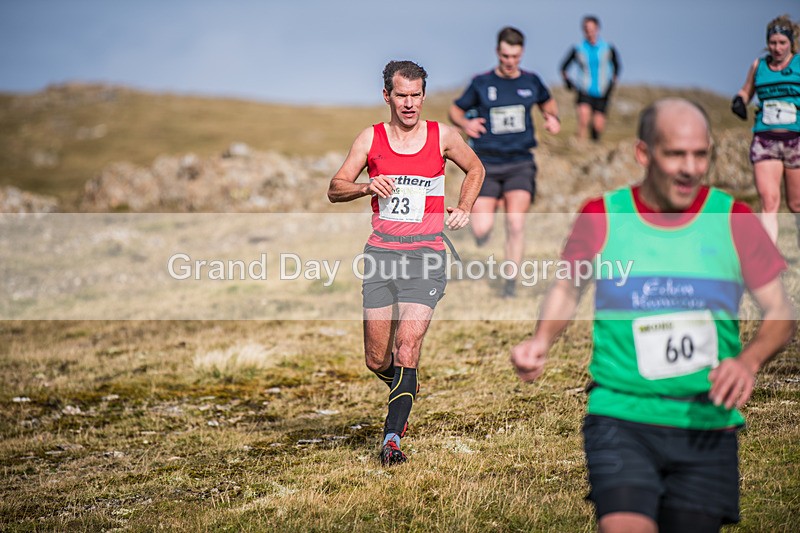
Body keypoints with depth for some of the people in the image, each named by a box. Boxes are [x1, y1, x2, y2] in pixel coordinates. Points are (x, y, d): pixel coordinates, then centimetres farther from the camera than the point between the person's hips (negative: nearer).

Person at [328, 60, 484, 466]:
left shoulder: (443, 136, 5)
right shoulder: (371, 138, 5)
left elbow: (475, 170, 23)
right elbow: (335, 189, 5)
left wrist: (463, 210, 8)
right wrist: (368, 187, -15)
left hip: (425, 255, -2)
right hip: (381, 253, 2)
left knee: (408, 345, -18)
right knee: (376, 361, 4)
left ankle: (392, 437, -16)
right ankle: (406, 389, 38)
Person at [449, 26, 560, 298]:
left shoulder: (531, 82, 6)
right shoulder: (481, 83, -1)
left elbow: (547, 101, 26)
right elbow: (455, 109, 10)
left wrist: (553, 118, 4)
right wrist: (464, 123, -12)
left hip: (520, 163, 1)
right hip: (487, 163, -1)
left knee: (516, 223, -16)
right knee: (481, 230, -10)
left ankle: (510, 283, -1)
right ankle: (484, 215, 29)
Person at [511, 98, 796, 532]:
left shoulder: (733, 220, 2)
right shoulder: (601, 216, 1)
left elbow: (781, 313, 6)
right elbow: (567, 288, 16)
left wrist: (748, 361, -14)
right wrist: (541, 341, -3)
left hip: (708, 427, 2)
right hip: (620, 419, -1)